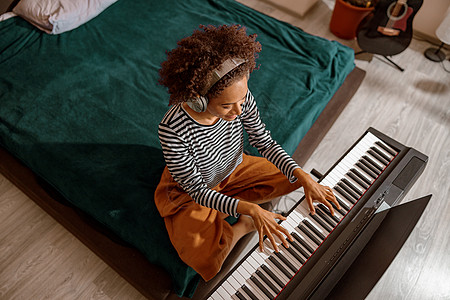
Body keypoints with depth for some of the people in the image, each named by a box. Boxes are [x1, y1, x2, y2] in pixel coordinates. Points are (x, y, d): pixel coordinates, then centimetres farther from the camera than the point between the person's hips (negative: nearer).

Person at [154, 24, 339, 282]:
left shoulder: (240, 97, -24)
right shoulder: (173, 130, -37)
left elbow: (266, 143, -10)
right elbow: (197, 191, -27)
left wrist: (304, 177, -23)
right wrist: (250, 210, -38)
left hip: (233, 170, 5)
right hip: (189, 193, -4)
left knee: (293, 176, 4)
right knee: (207, 264, -22)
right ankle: (244, 226, 8)